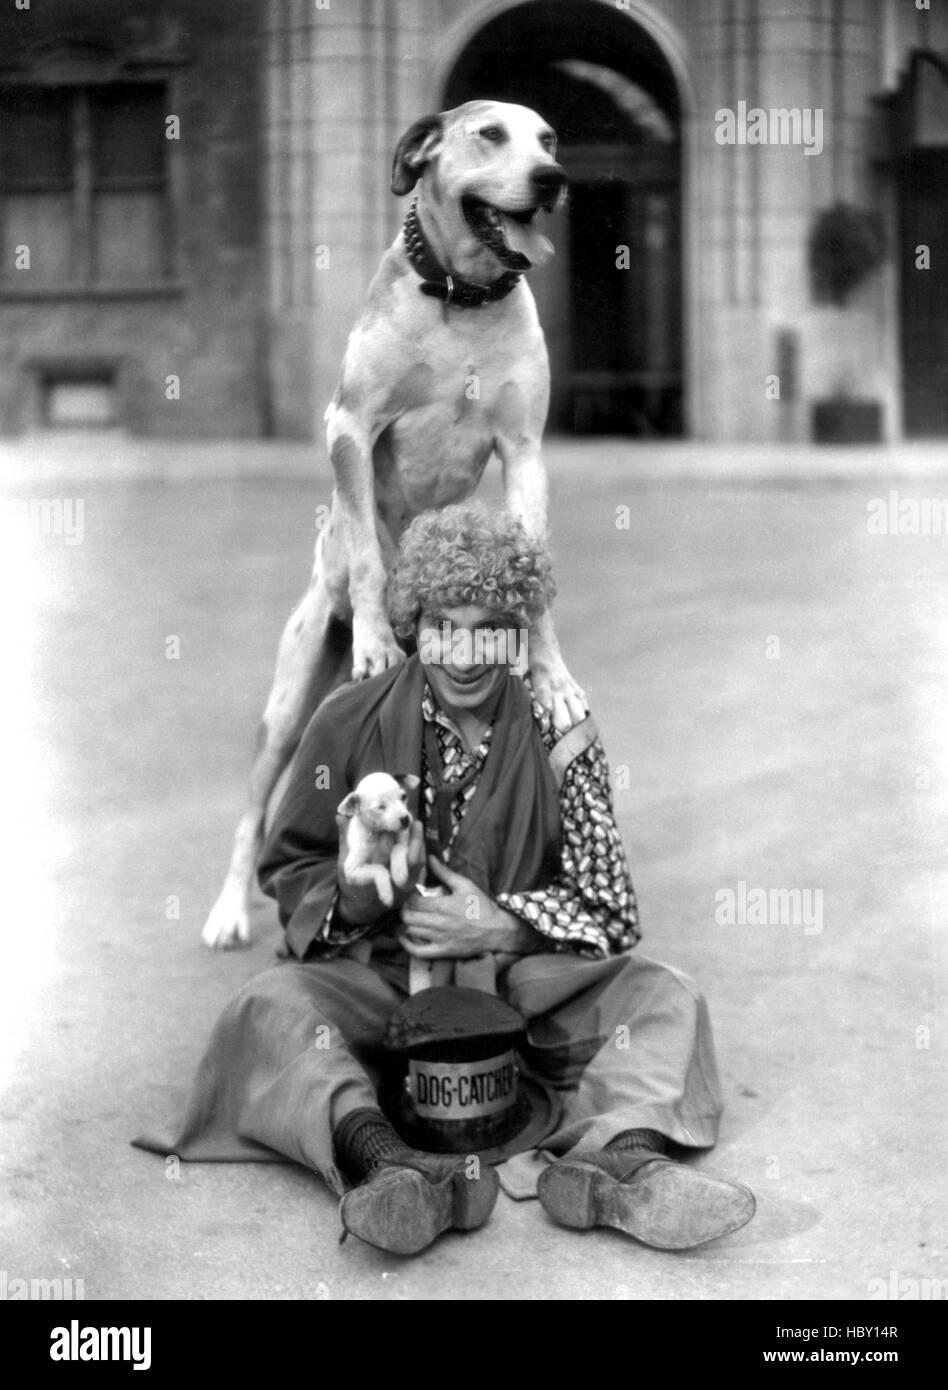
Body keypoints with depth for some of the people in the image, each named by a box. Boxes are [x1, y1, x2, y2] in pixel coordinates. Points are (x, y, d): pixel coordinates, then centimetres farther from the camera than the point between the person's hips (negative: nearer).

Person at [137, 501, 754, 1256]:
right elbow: (287, 868, 8)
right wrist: (348, 896, -16)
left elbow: (611, 908, 3)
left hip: (520, 980, 1)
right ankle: (389, 1162, -55)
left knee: (664, 996, -21)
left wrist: (502, 927, -15)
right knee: (271, 1008, -30)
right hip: (378, 978, -1)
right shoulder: (351, 722, 1)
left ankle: (623, 1154, -48)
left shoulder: (559, 737, 2)